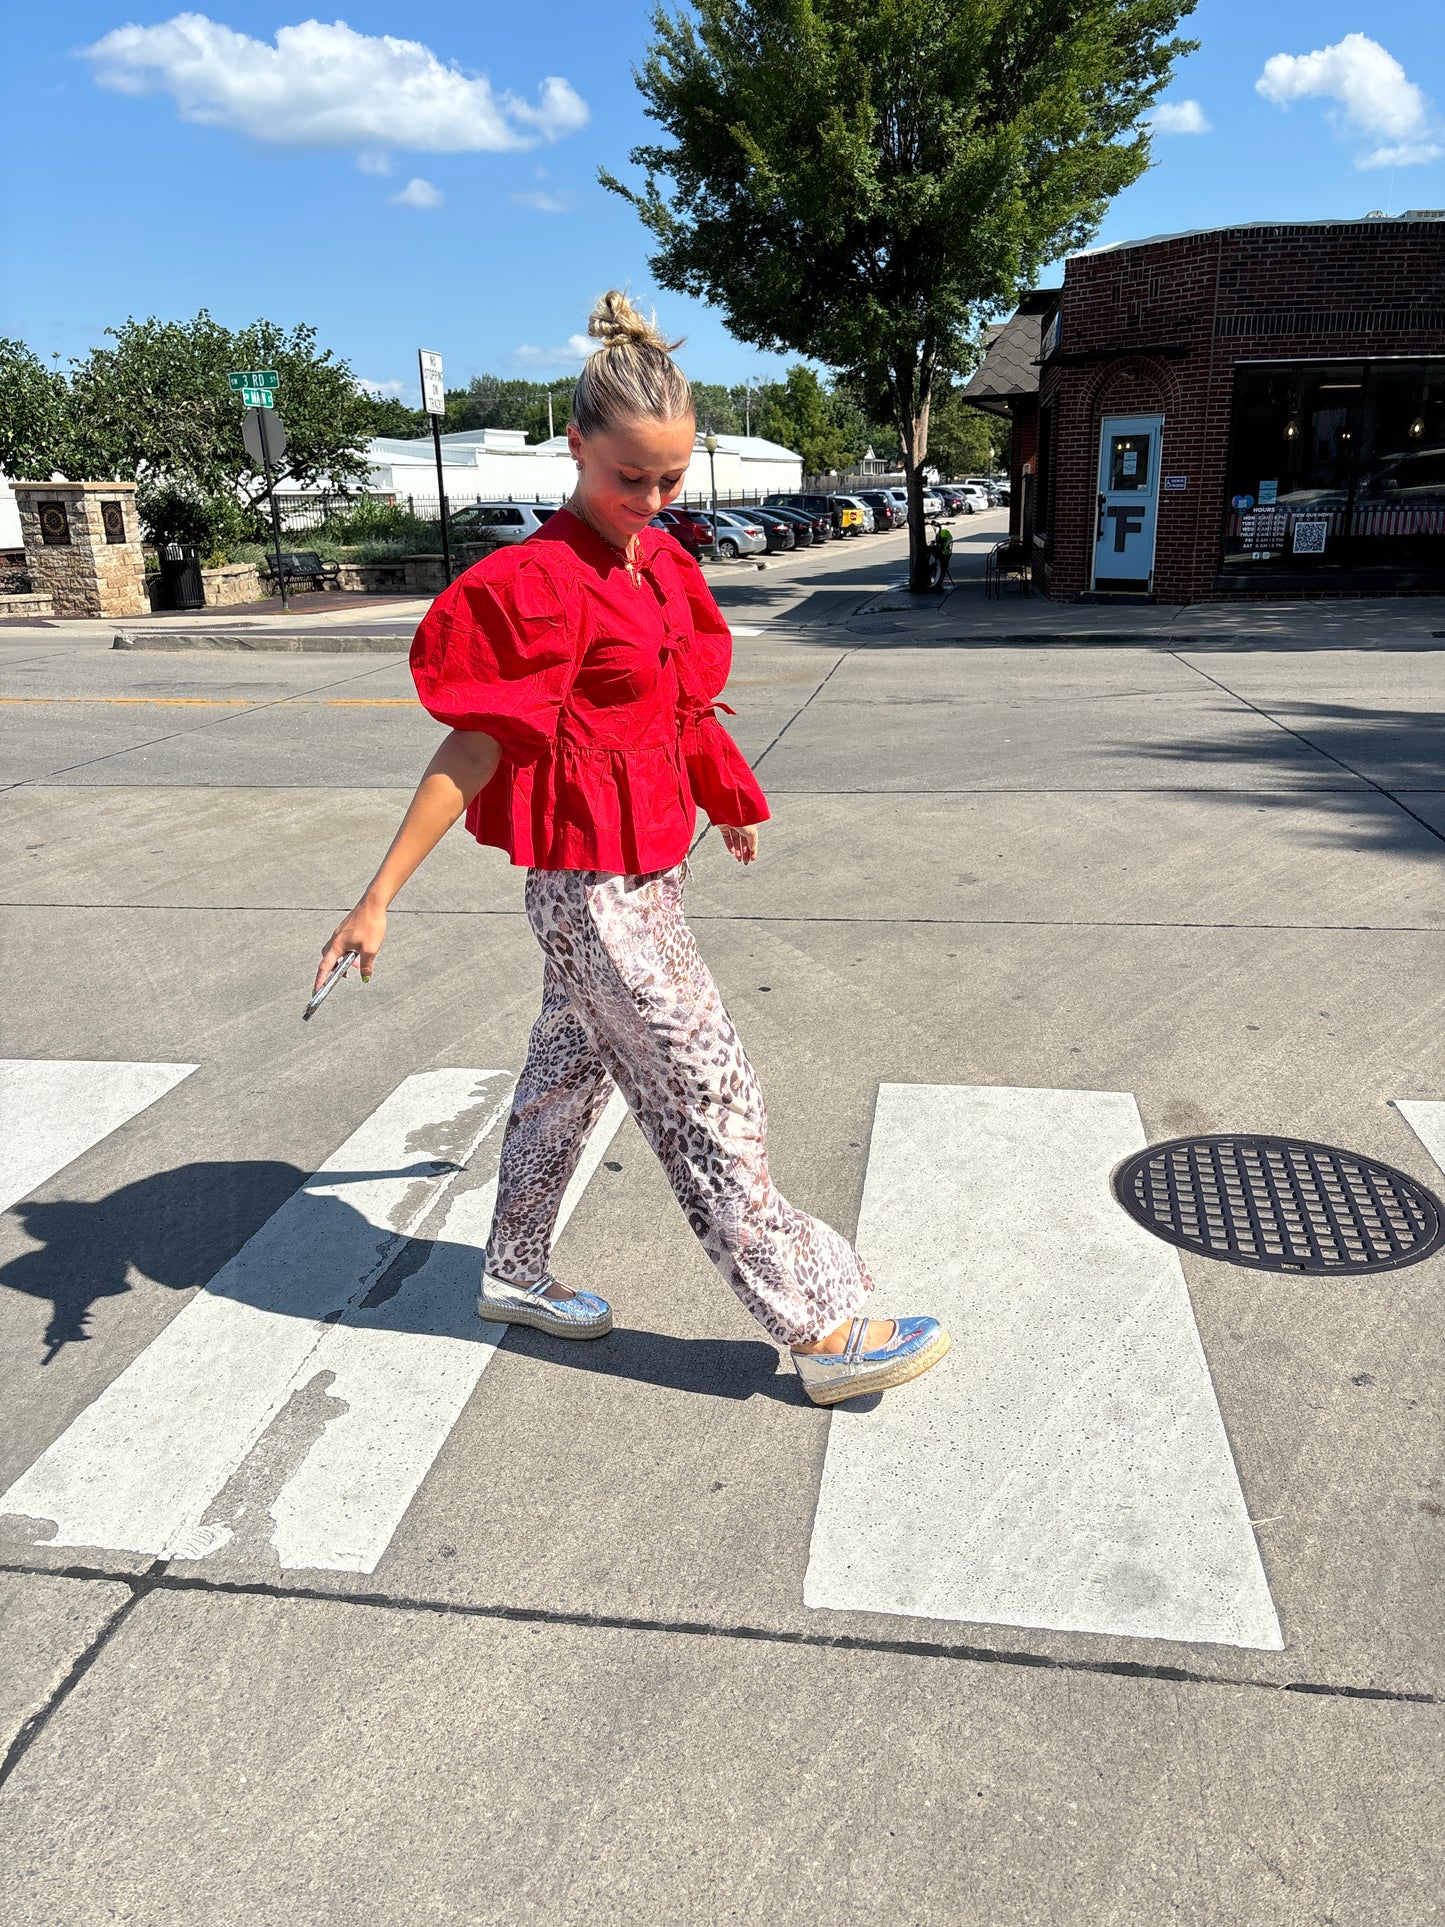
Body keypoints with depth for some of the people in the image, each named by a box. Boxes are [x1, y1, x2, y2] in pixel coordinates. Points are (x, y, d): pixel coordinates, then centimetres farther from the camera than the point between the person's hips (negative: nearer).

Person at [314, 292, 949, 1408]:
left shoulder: (664, 563, 8)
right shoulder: (541, 583, -17)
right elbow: (472, 749, -17)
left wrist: (725, 805, 33)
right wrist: (379, 899, -18)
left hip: (648, 866, 9)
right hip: (595, 885, -9)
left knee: (572, 1069, 20)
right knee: (710, 1100, -2)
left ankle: (517, 1273, 39)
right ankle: (827, 1328, 10)